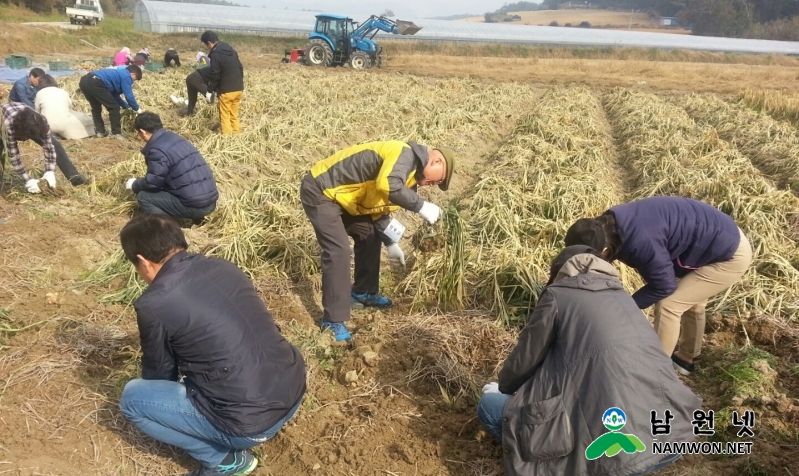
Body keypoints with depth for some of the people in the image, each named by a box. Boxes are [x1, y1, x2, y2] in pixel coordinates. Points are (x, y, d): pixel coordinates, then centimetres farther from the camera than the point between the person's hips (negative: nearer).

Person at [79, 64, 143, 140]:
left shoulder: (119, 74, 32)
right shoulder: (126, 76, 5)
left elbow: (115, 95, 35)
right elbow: (129, 96, 0)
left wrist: (127, 107, 36)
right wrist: (137, 109, 14)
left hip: (84, 81, 10)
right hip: (95, 83, -10)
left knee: (96, 107, 29)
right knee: (114, 107, 4)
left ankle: (100, 131, 32)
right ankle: (116, 133, 11)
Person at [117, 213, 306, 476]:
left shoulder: (153, 304, -11)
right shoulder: (225, 267, 8)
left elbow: (159, 372, 7)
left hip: (250, 424, -7)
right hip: (294, 391, 7)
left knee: (132, 397, 9)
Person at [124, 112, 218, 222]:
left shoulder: (158, 149, -13)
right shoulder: (173, 138, 15)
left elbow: (152, 183, -8)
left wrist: (134, 185, 13)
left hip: (194, 205, -9)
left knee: (143, 197, 1)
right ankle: (196, 217, 20)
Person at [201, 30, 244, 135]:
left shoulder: (215, 54, -13)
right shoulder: (230, 49, 12)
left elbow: (215, 75, -14)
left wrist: (210, 89, -1)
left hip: (226, 90, -7)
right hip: (238, 88, 7)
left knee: (225, 117, 2)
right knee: (234, 115, 15)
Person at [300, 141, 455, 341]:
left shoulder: (408, 170, 11)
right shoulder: (405, 154, -20)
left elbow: (378, 209, 19)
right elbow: (388, 186, -41)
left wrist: (391, 243, 18)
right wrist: (422, 206, -32)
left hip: (339, 193, 11)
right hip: (320, 191, -11)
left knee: (369, 235, 18)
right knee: (339, 250, -16)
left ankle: (363, 293, 31)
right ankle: (333, 320, -8)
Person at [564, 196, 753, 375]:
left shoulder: (640, 242, -38)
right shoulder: (610, 225, -11)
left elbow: (664, 287, -22)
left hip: (731, 255, -9)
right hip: (724, 238, 9)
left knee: (668, 305, -9)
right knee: (690, 298, 24)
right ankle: (686, 358, 44)